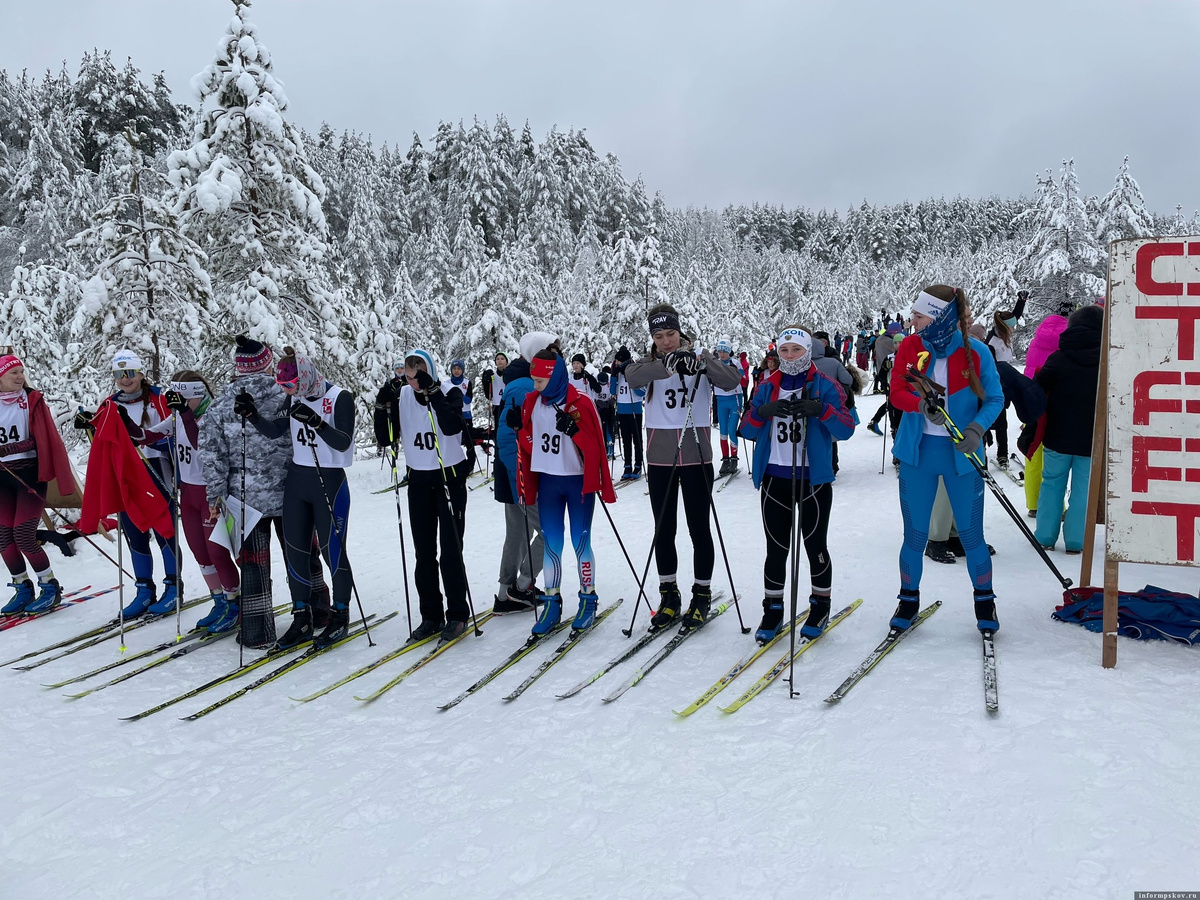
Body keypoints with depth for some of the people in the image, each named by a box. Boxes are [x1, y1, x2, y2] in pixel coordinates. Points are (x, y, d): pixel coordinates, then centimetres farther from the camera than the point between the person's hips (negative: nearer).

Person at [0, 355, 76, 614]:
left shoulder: (32, 401, -4)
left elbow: (48, 439, -8)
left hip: (31, 475, -4)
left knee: (23, 536, -9)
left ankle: (51, 586, 6)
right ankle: (23, 588, 18)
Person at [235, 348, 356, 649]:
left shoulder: (340, 397, -12)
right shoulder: (295, 398, 7)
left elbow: (343, 443, -19)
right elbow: (273, 429, 1)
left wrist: (317, 422, -33)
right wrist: (252, 414, -15)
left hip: (330, 482, -6)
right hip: (297, 479, 6)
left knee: (332, 550, -1)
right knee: (295, 550, 8)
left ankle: (340, 615, 16)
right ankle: (301, 618, 20)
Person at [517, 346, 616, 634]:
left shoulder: (580, 402, -11)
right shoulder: (532, 402, 3)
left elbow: (594, 445, -13)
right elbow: (526, 443, 9)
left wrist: (574, 429, -29)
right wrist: (526, 486, 7)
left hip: (578, 481, -4)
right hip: (548, 481, 4)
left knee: (580, 542, 3)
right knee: (551, 544, 7)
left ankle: (588, 599, 17)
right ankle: (551, 603, 15)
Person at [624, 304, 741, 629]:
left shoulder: (700, 360, -1)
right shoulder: (649, 363, 2)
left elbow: (731, 380, -17)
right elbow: (633, 376, -21)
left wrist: (701, 362, -31)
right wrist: (668, 364, -34)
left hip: (696, 457, -2)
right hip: (660, 458, 2)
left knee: (699, 529, 5)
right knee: (663, 530, 10)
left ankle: (702, 595, 19)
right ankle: (669, 595, 23)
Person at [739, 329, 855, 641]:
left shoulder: (825, 386, -1)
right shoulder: (767, 387, 9)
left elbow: (846, 429, -11)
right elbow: (747, 430, 2)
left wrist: (821, 410, -27)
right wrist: (764, 411, -18)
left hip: (813, 480, -2)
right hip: (774, 479, 3)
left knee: (815, 546, 8)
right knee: (776, 548, 7)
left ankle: (820, 605, 25)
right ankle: (773, 609, 18)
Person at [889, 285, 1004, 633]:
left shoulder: (976, 352, -9)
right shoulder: (909, 347, -3)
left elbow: (994, 399, -3)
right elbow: (896, 393, -6)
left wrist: (976, 429, -21)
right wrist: (922, 404, -27)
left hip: (961, 454, -2)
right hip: (918, 453, 2)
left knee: (970, 534, 7)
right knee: (915, 534, 9)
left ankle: (985, 603, 27)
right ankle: (909, 601, 27)